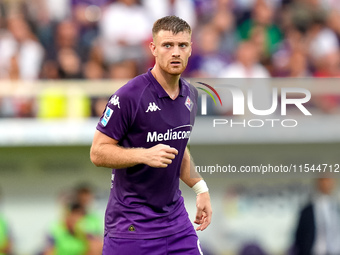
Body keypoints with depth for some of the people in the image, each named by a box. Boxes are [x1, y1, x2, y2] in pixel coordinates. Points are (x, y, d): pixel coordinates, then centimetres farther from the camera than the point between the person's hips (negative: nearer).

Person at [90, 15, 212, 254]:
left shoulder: (190, 95, 8)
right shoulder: (129, 96, -15)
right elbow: (98, 152, -14)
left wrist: (201, 188, 13)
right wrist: (145, 155, -26)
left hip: (176, 217, 6)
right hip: (131, 224, -6)